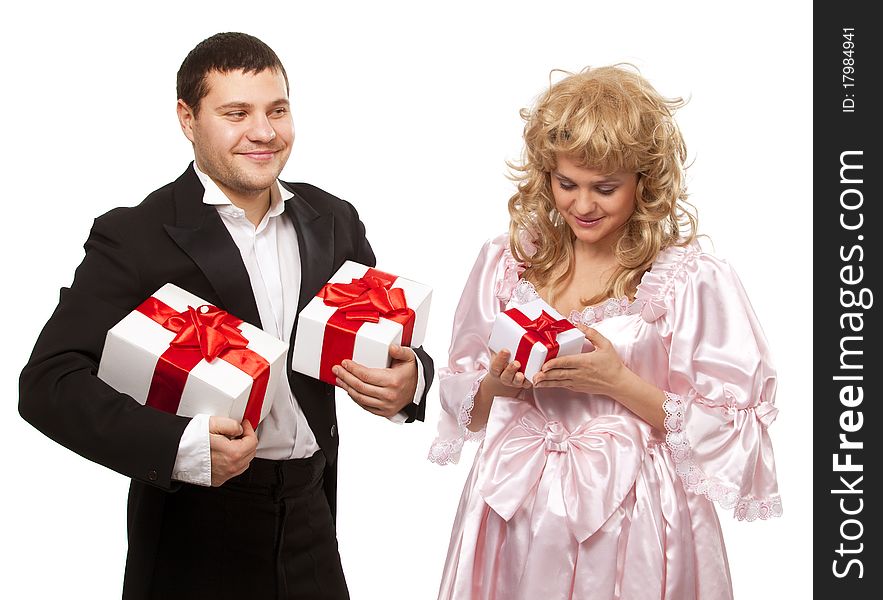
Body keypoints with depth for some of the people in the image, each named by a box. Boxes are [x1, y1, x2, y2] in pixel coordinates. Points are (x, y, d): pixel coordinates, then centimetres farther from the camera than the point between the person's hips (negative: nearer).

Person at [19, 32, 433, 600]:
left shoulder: (333, 221, 4)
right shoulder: (133, 236, -10)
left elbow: (394, 343, 11)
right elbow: (49, 382, -17)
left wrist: (411, 381, -13)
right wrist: (179, 445, -30)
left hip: (310, 521, 4)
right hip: (195, 543, -4)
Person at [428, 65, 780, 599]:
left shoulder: (695, 280, -9)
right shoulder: (506, 264, 3)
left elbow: (730, 435, -10)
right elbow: (465, 410, 10)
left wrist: (620, 383, -20)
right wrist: (496, 386, -12)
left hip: (632, 532, -3)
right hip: (512, 523, 4)